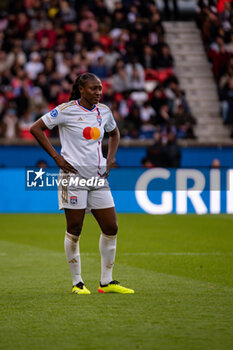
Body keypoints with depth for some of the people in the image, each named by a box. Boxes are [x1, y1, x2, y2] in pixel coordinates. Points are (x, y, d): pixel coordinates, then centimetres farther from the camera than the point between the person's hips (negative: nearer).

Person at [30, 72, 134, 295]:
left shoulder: (104, 111, 9)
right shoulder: (67, 110, -7)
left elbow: (114, 134, 29)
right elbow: (36, 128, -6)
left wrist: (110, 159, 13)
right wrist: (56, 157, -10)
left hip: (98, 177, 6)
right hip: (74, 176, -6)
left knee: (111, 228, 2)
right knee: (74, 230, -2)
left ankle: (106, 282, 13)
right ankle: (77, 283, 8)